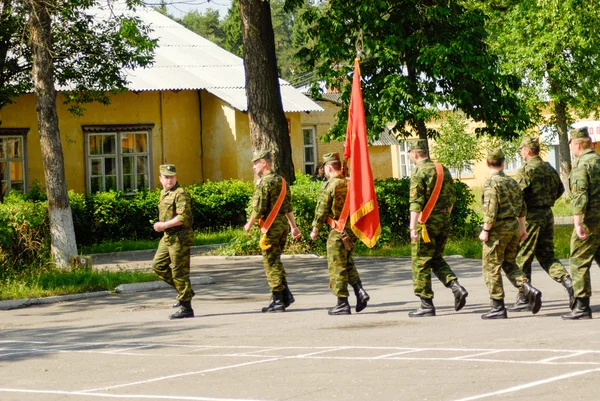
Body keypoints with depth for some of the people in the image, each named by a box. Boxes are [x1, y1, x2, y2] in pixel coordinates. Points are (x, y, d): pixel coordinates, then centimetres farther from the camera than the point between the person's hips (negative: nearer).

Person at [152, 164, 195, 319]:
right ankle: (185, 291, 21)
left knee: (179, 272, -6)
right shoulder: (164, 193, 15)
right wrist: (162, 226, 11)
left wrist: (164, 225, -20)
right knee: (158, 265, 11)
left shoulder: (180, 194, -14)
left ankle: (186, 308, 1)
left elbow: (184, 217, -24)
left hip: (180, 237, -10)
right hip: (167, 237, 10)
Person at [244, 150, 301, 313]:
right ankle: (286, 295, 13)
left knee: (271, 263, -2)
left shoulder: (264, 183, -13)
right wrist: (294, 226, 19)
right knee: (275, 261, 17)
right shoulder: (282, 181, 13)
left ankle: (278, 301, -1)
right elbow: (288, 207, 16)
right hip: (284, 224, 8)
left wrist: (249, 224, -3)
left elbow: (258, 210, -16)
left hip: (270, 226, -8)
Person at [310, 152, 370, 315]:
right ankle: (360, 291, 4)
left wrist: (315, 230, 2)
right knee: (348, 263, 21)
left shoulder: (329, 186, -12)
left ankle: (342, 304, 2)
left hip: (338, 231, -7)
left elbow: (321, 210, -10)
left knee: (337, 267, 0)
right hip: (352, 229, 7)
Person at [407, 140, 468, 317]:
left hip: (427, 222, -7)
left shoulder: (419, 173, -12)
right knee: (437, 259, 20)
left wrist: (413, 228, -22)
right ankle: (456, 287, -1)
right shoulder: (443, 170, 10)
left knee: (421, 263, 2)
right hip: (444, 221, 7)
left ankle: (426, 305, 3)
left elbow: (416, 202, -20)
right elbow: (452, 198, 16)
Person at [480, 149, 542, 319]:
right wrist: (522, 228, 24)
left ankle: (498, 308, 1)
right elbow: (522, 207, 16)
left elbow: (491, 210, -20)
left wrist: (485, 230, -13)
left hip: (498, 228, -8)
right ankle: (530, 290, -5)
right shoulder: (512, 182, 11)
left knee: (491, 268, 0)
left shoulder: (491, 183, -13)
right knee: (509, 265, 17)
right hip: (513, 226, 8)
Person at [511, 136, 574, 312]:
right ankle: (568, 282, -9)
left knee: (523, 258, 3)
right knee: (546, 256, 12)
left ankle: (523, 299, 7)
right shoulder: (549, 169, 10)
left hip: (531, 216, -7)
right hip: (548, 215, 7)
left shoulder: (526, 170, -14)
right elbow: (560, 189, 22)